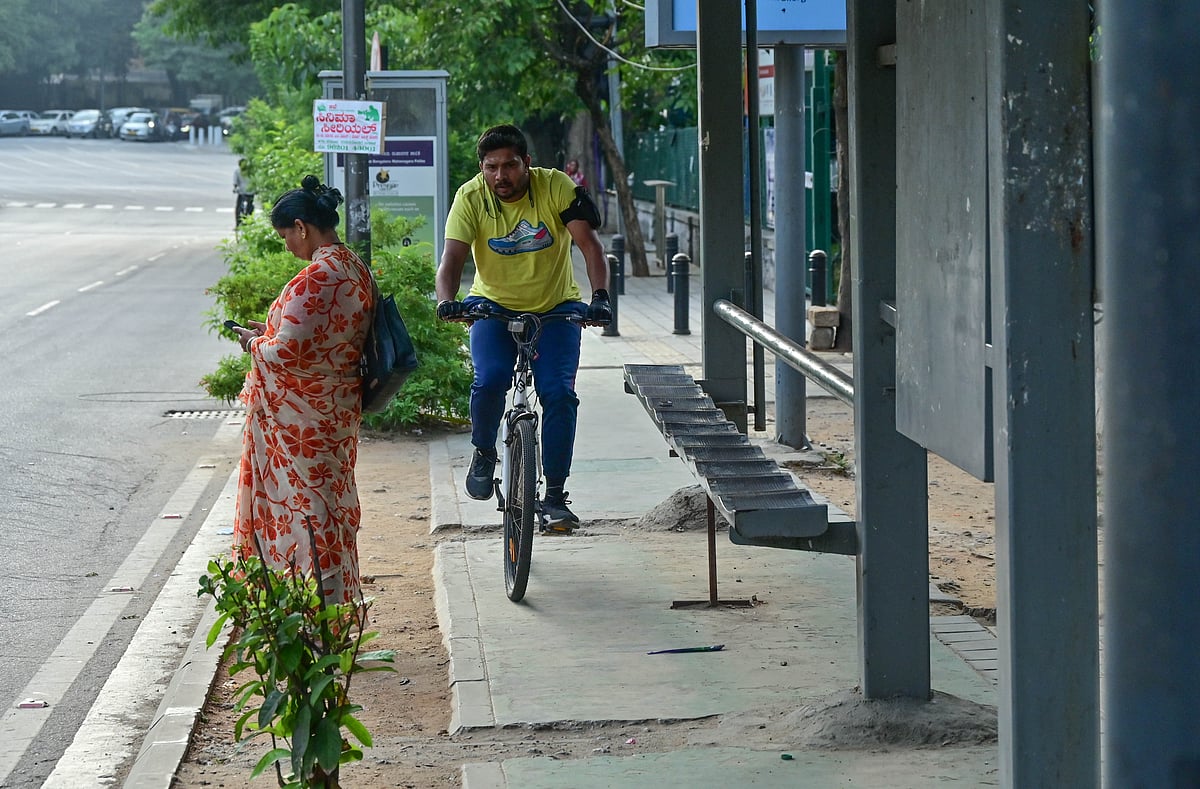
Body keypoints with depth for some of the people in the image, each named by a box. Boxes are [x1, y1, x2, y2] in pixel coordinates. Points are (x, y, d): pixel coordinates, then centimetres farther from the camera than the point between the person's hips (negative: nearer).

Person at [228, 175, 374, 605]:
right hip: (338, 410, 9)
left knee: (302, 505, -1)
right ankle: (337, 600, 25)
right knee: (332, 501, 16)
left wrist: (255, 344, -5)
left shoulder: (314, 279, -23)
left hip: (299, 419, -9)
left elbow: (288, 351, -25)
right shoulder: (357, 270, 6)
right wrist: (272, 331, 14)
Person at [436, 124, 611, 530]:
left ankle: (555, 496, -5)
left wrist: (600, 296, -38)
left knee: (558, 392, -15)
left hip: (556, 308, 0)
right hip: (494, 306, 0)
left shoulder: (556, 187, -18)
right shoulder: (471, 197, -16)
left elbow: (589, 244, -23)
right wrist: (447, 300, -44)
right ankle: (483, 453, 6)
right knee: (490, 380, -24)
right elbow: (453, 256, -24)